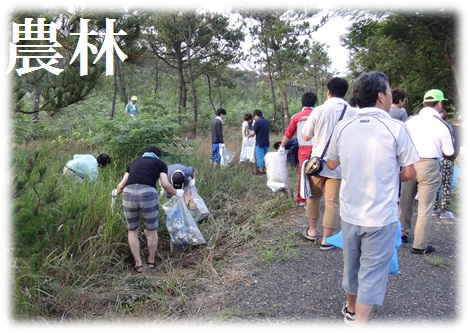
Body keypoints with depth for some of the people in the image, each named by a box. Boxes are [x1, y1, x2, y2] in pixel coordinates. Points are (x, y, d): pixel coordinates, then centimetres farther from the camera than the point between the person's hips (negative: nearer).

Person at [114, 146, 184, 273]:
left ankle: (138, 263, 24)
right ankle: (151, 261, 37)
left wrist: (116, 193, 46)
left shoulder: (134, 162, 28)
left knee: (132, 230, 24)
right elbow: (165, 184, 5)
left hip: (129, 194, 3)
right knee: (152, 231, 20)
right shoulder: (160, 164, 21)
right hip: (148, 194, -2)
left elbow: (121, 185, 25)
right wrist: (176, 193, 23)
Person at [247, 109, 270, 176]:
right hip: (266, 143, 7)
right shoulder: (267, 121, 8)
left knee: (260, 157, 2)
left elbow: (253, 133, -20)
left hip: (260, 143, -7)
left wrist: (248, 136, -1)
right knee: (266, 157, 15)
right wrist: (256, 133, 17)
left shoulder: (258, 122, -16)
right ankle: (265, 170, 21)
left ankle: (260, 172, 7)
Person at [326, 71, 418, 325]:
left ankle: (351, 309, 44)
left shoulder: (342, 127, -3)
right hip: (381, 216, -4)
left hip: (349, 212, 5)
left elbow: (331, 164, 11)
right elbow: (410, 173, -8)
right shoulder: (395, 128, -14)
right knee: (372, 272, 8)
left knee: (351, 264, 22)